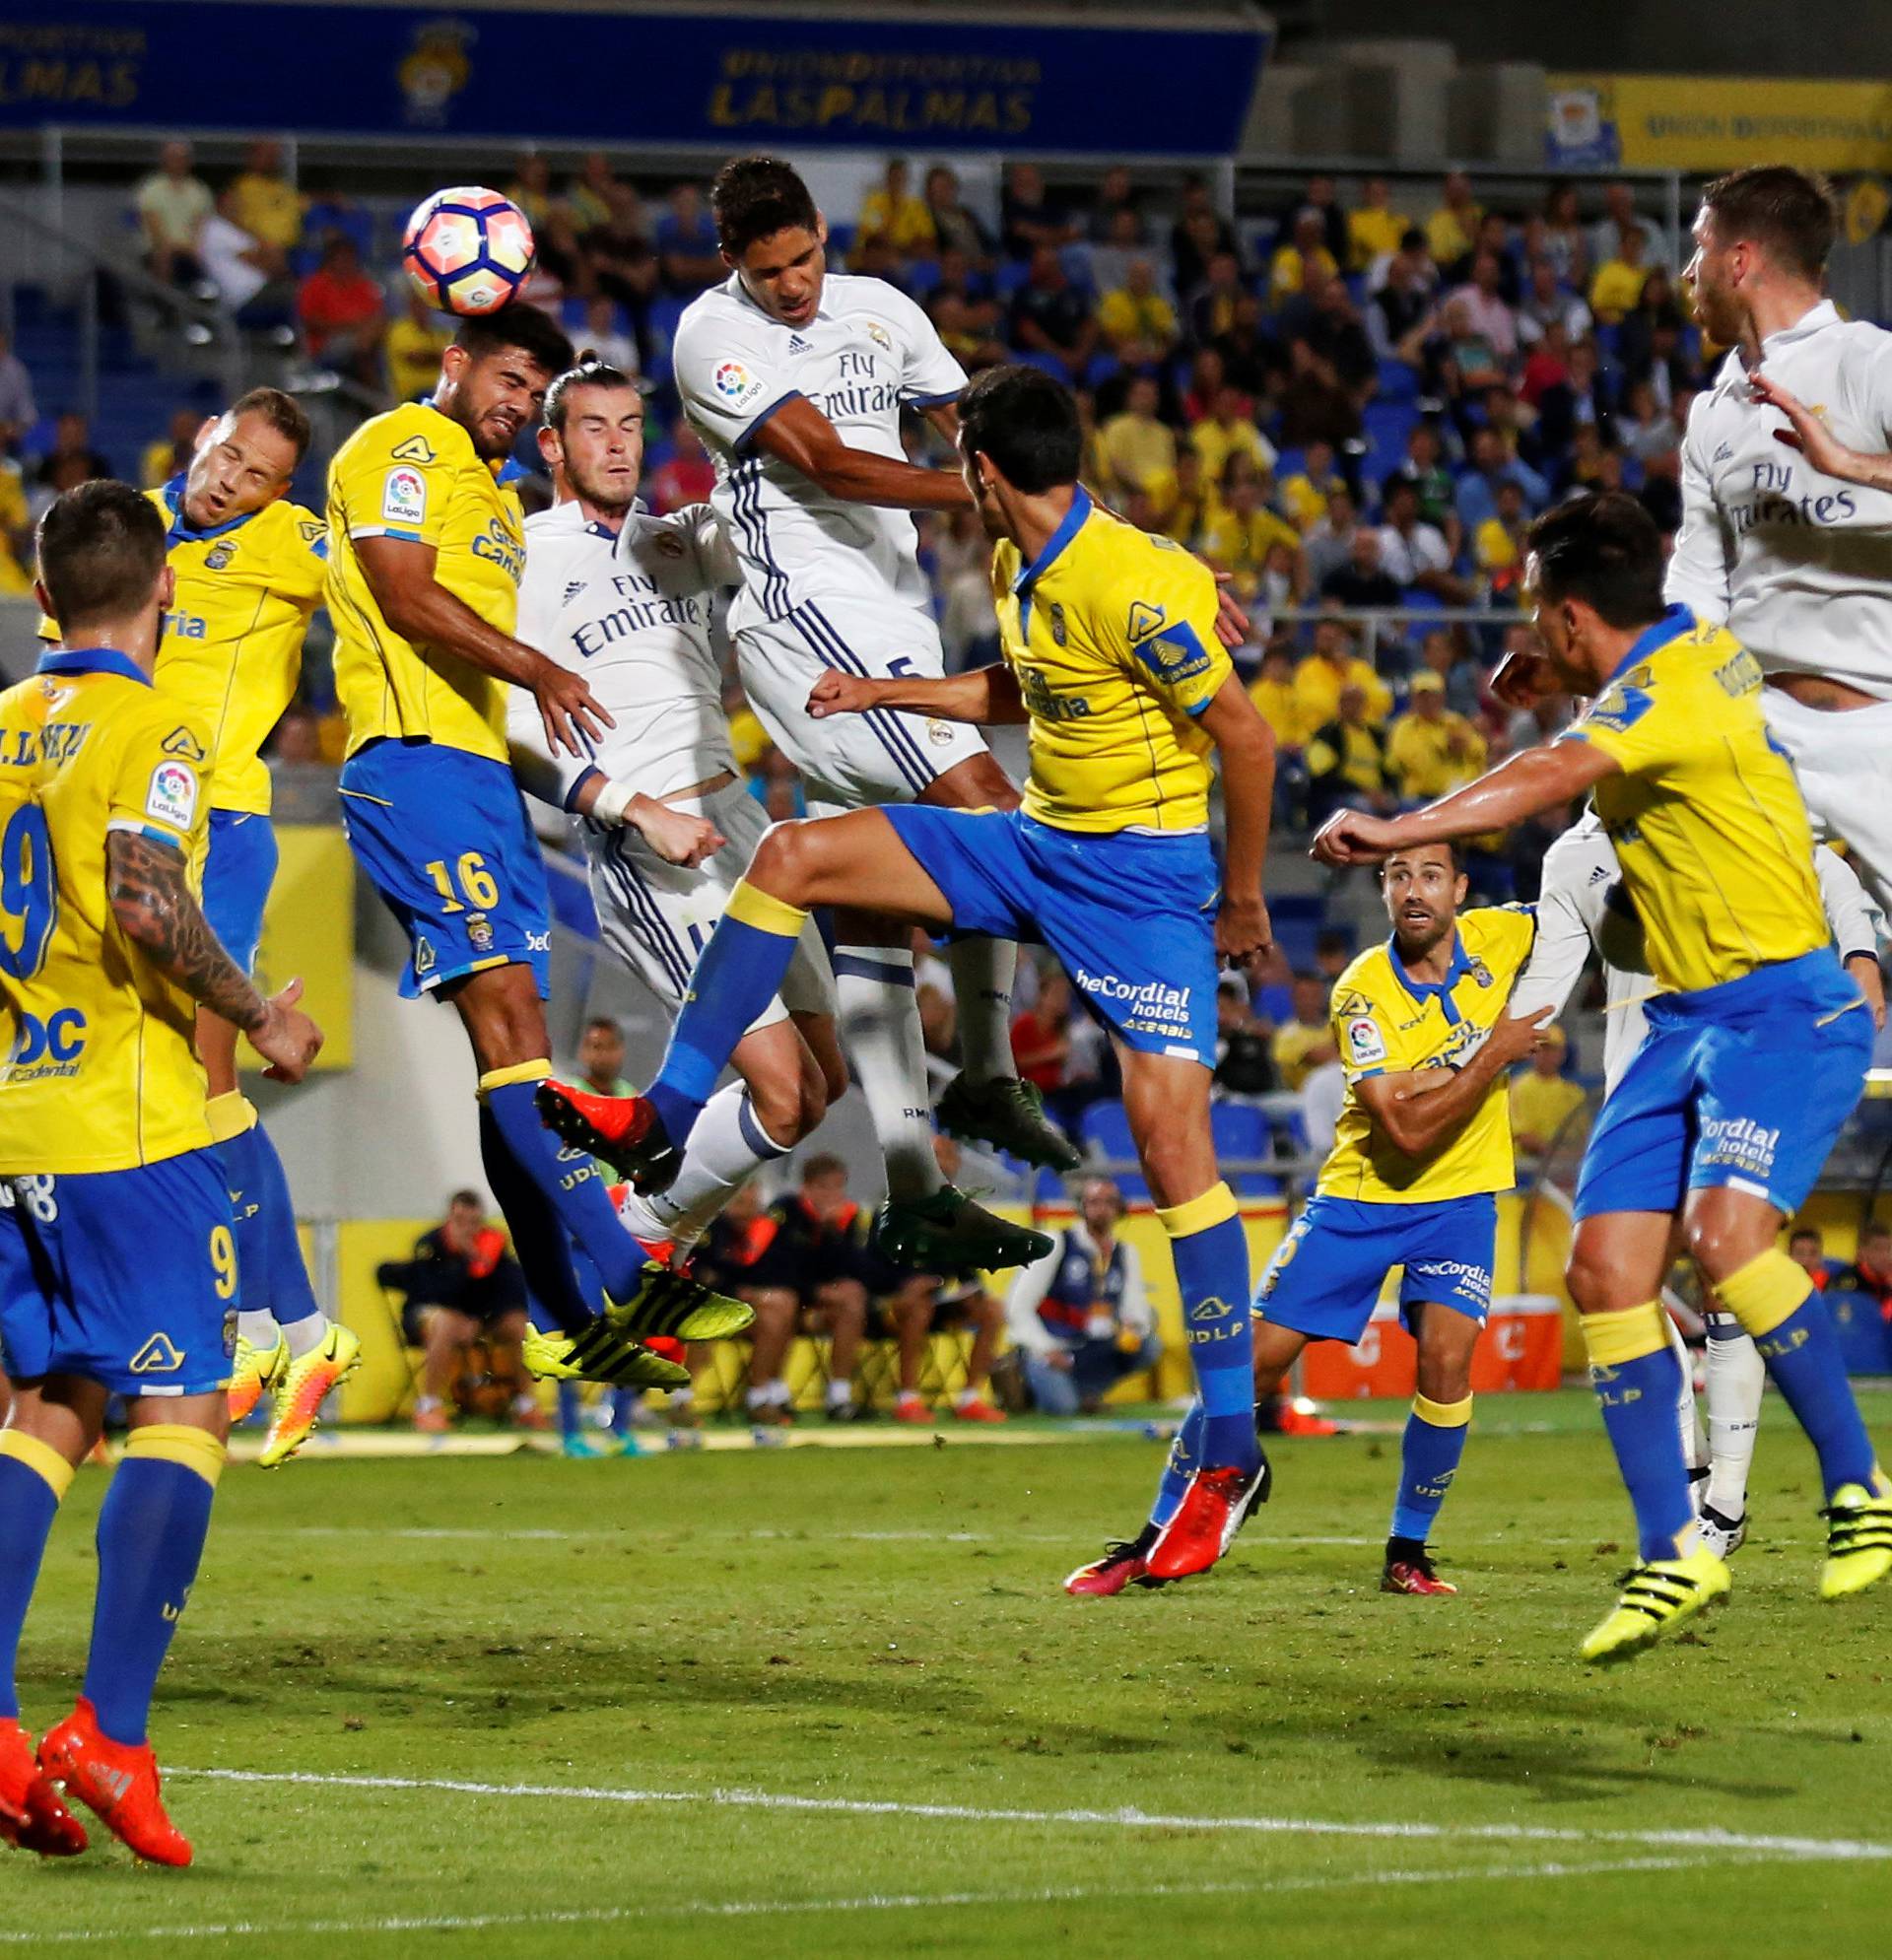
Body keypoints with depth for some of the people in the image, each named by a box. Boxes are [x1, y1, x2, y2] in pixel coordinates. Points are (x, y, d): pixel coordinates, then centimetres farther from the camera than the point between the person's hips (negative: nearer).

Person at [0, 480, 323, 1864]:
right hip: (127, 1126, -7)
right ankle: (111, 1737, -14)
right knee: (182, 1416, -5)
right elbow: (146, 904, -22)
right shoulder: (154, 731, -9)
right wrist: (259, 1019, -10)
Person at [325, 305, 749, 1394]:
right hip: (416, 756, -10)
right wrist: (538, 672, -23)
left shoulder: (493, 492, 27)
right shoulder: (405, 449, -2)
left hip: (485, 771, 10)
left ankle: (572, 1323, 2)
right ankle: (624, 1279, -27)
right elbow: (404, 595, -14)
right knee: (502, 1001, -17)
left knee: (515, 1024, 5)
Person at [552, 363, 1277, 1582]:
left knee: (1170, 1133, -15)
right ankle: (661, 1126, 4)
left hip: (1142, 873, -9)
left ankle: (1231, 1453, -12)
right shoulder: (1020, 571, 6)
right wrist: (886, 695, 25)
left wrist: (1243, 898, -11)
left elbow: (1249, 740, -19)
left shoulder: (1131, 589, -23)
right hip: (1035, 843, 9)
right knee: (792, 858, -1)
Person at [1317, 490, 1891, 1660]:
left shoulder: (1671, 693, -17)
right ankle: (1675, 1554, -1)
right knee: (1607, 1265, -3)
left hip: (1782, 1010, -10)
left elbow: (1548, 779, -35)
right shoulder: (1700, 654, 11)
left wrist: (1399, 831, -43)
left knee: (1726, 1227, -30)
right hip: (1691, 1022, 10)